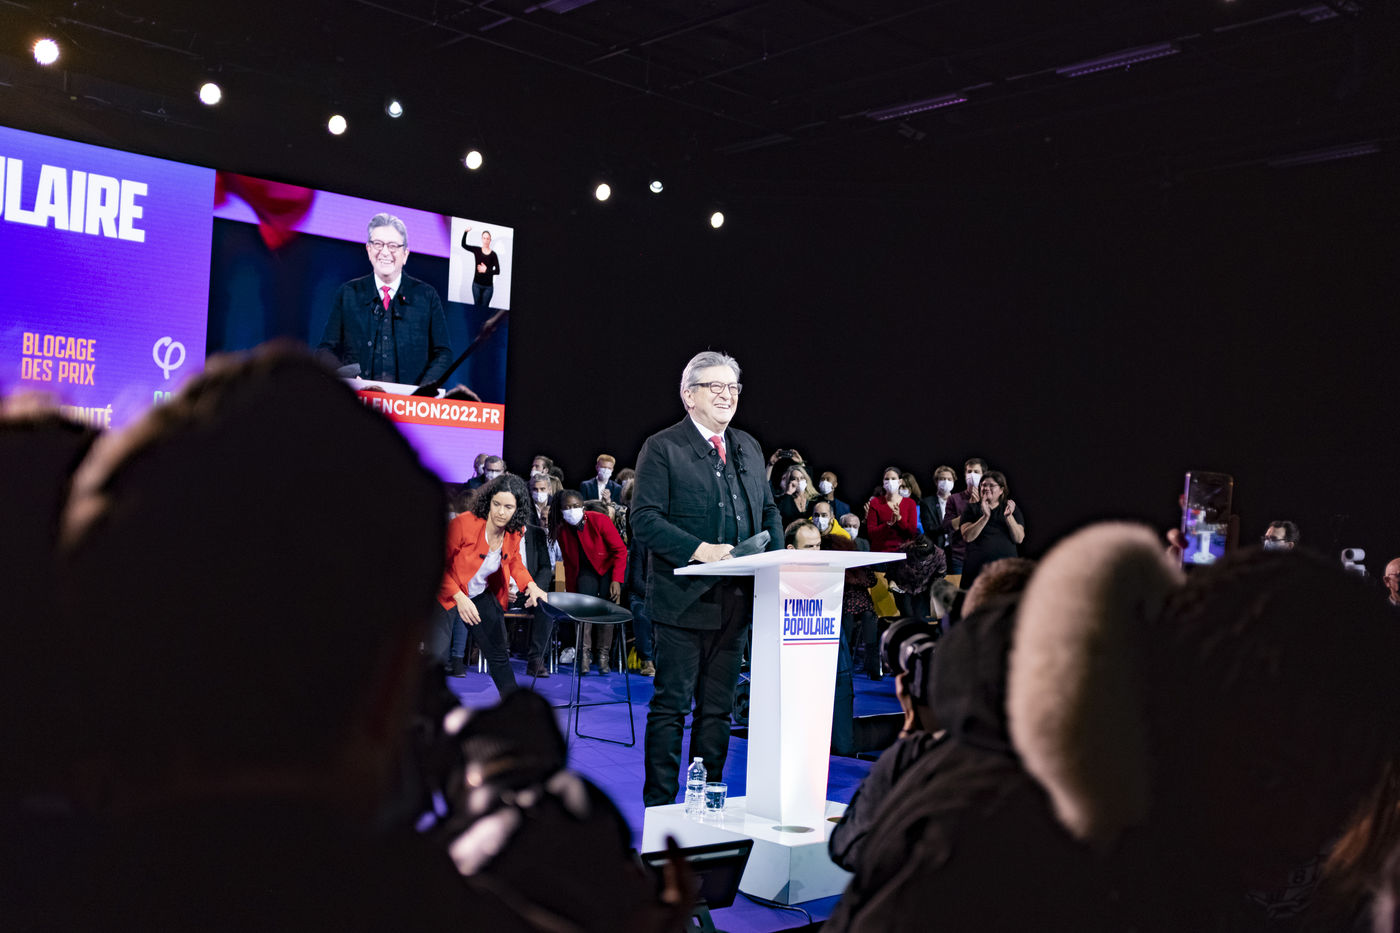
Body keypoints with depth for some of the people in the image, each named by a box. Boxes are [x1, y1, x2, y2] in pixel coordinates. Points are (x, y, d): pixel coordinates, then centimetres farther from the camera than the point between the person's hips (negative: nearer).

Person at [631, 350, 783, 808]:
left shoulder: (748, 448, 16)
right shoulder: (662, 448, -4)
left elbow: (768, 512, 21)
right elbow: (645, 519, -12)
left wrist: (774, 557, 3)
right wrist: (698, 550, -23)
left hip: (736, 599, 6)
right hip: (684, 599, -6)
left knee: (719, 708, 13)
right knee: (671, 706, 0)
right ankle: (660, 805, 9)